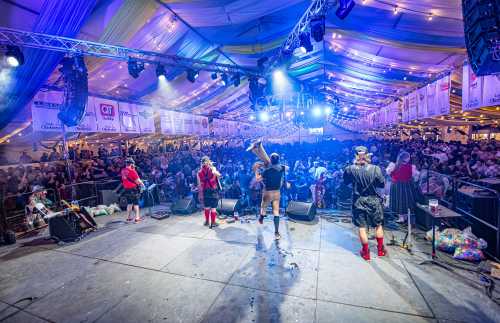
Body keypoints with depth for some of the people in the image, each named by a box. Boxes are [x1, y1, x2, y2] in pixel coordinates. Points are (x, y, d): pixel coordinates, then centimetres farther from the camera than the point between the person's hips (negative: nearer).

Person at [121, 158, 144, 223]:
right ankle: (137, 218, 3)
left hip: (126, 189, 7)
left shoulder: (123, 171, 4)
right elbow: (138, 180, -15)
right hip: (133, 189, -7)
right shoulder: (132, 171, -18)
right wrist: (142, 184, 5)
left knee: (129, 203, 17)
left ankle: (128, 217, 24)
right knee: (136, 203, 1)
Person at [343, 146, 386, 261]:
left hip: (358, 202, 0)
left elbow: (345, 182, 2)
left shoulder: (350, 169, -14)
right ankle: (381, 250, 35)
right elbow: (382, 184, -3)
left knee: (362, 228, 10)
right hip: (373, 201, 1)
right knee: (378, 225, 21)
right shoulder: (375, 169, -15)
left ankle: (366, 253, 22)